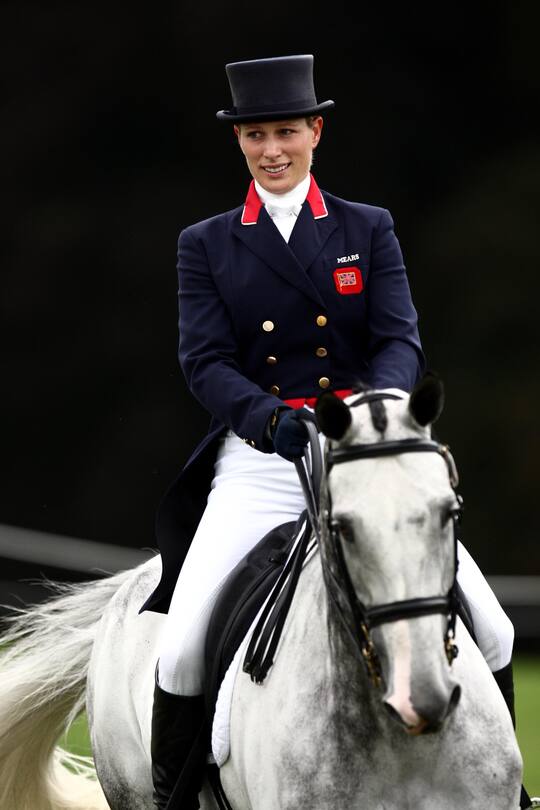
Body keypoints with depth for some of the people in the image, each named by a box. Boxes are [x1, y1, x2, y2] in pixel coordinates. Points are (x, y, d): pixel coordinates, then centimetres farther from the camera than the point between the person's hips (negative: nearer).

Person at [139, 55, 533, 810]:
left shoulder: (369, 230, 11)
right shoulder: (206, 245, 9)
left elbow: (400, 341, 0)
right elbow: (205, 360, -2)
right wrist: (267, 417, -24)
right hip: (258, 464, -1)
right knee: (183, 646, -17)